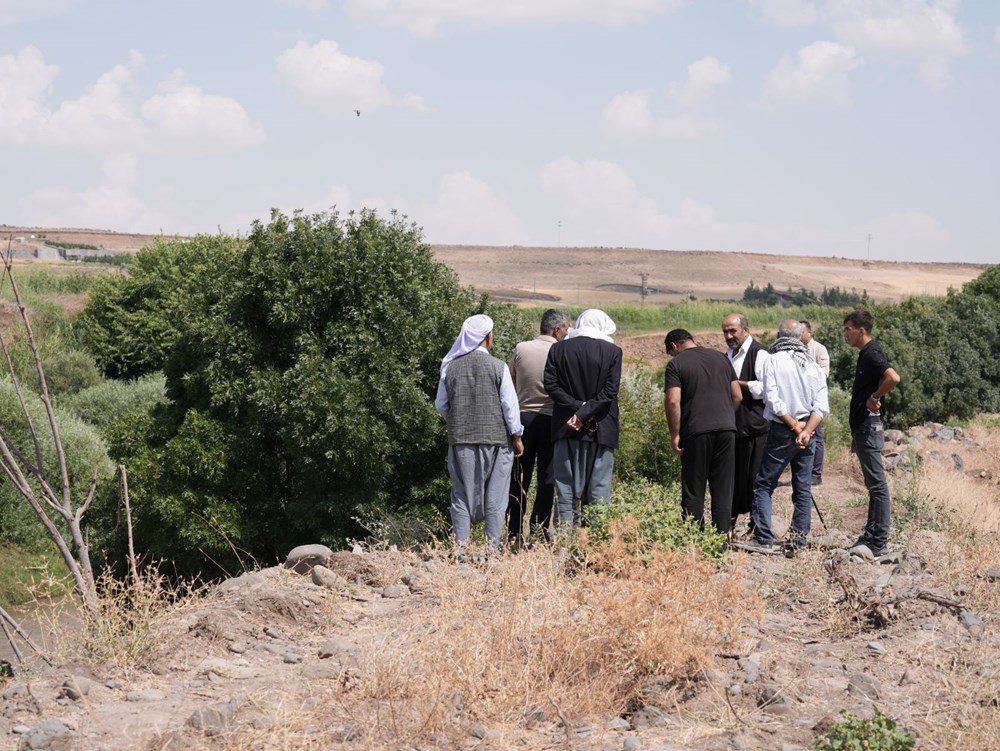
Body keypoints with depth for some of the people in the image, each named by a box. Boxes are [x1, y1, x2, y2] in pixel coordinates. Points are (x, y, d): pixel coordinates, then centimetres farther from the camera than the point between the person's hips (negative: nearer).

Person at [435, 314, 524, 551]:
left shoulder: (451, 367, 0)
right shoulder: (498, 367, -8)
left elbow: (441, 405, 8)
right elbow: (510, 405, -6)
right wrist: (516, 437, 5)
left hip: (460, 441, 2)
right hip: (495, 439, -2)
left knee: (463, 496, 9)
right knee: (495, 498, 6)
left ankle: (461, 547, 6)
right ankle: (493, 547, 5)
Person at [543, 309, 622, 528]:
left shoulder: (558, 349, 4)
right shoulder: (612, 351, -1)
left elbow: (550, 385, -4)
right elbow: (609, 392, -9)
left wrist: (578, 408, -6)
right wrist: (585, 413, -9)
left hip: (566, 428, 1)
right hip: (600, 430, -1)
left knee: (565, 491, 5)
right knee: (598, 492, 3)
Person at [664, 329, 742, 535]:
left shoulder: (676, 364, -2)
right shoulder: (720, 358, 14)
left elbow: (673, 401, -13)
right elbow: (737, 396, 14)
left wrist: (674, 435, -7)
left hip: (696, 432, -4)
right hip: (726, 429, 4)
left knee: (693, 493, 3)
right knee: (723, 490, 7)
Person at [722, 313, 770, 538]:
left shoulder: (759, 354, -10)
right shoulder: (728, 355, 17)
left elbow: (764, 388, -19)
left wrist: (737, 384, -14)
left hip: (755, 427, -8)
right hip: (733, 426, 8)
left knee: (754, 477, -3)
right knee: (732, 477, 11)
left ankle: (756, 527, 4)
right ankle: (730, 522, 18)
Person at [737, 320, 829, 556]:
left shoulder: (774, 361, -5)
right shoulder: (813, 366, 8)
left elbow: (773, 399, -13)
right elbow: (822, 406, -1)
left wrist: (794, 425, -8)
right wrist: (806, 430, -9)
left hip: (781, 431, -4)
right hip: (808, 432, 5)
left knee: (763, 486, 3)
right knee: (803, 490, 9)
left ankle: (764, 539, -5)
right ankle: (798, 542, 7)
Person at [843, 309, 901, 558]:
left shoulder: (872, 353, -15)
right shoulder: (865, 354, 16)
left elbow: (893, 378, -34)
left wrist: (874, 398, -19)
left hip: (869, 426, -11)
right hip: (863, 428, 11)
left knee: (877, 484, -7)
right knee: (873, 484, 14)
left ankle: (879, 542, -6)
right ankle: (871, 537, 20)